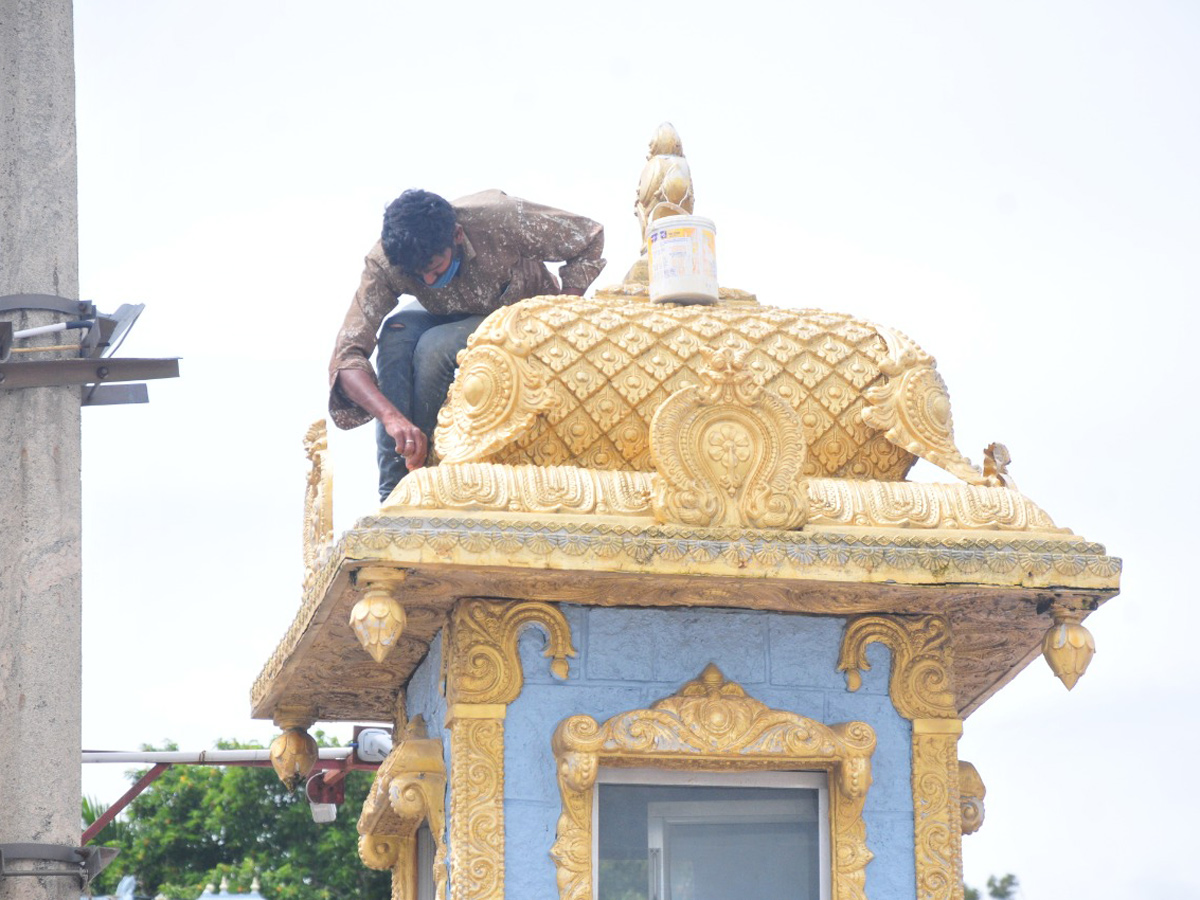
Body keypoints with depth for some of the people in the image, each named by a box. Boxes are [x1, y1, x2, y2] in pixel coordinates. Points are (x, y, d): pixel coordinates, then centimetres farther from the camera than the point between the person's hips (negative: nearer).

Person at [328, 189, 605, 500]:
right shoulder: (384, 264, -31)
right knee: (396, 335, -32)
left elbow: (590, 238, -20)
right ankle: (392, 493, -26)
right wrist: (391, 416, -57)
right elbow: (347, 356, -39)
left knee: (435, 346, -32)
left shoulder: (501, 218, -36)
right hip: (448, 316, 3)